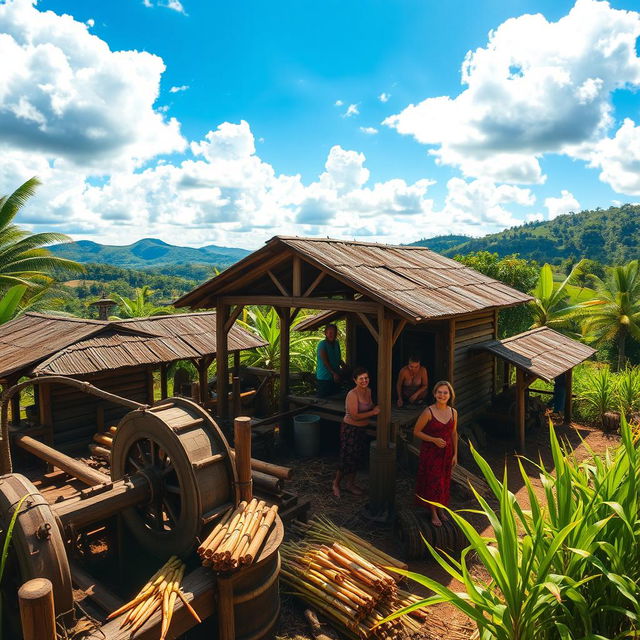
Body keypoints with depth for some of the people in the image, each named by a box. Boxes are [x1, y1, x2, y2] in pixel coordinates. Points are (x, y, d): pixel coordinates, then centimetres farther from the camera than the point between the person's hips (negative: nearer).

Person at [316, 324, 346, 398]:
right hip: (324, 378, -7)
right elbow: (325, 361, -17)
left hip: (335, 378, 7)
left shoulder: (336, 344, 12)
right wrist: (334, 373, -22)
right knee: (323, 398, -3)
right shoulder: (322, 344, -10)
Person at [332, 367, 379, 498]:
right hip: (350, 429, -8)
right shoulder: (352, 395, -24)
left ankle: (350, 484, 35)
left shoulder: (368, 391, 2)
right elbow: (355, 416, -28)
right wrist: (373, 412, -26)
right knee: (348, 459, 2)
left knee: (359, 458, 18)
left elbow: (370, 407, 17)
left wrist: (377, 407, -5)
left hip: (361, 429, 8)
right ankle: (336, 483, 24)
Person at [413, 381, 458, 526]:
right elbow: (416, 431, -12)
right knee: (432, 481, 6)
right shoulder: (428, 412, -18)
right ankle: (433, 513, 23)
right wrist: (434, 440, -21)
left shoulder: (453, 412, -3)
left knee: (444, 481, 15)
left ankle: (441, 508, 36)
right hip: (430, 452, -4)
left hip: (446, 452, 4)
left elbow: (454, 434, 9)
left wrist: (455, 454, 8)